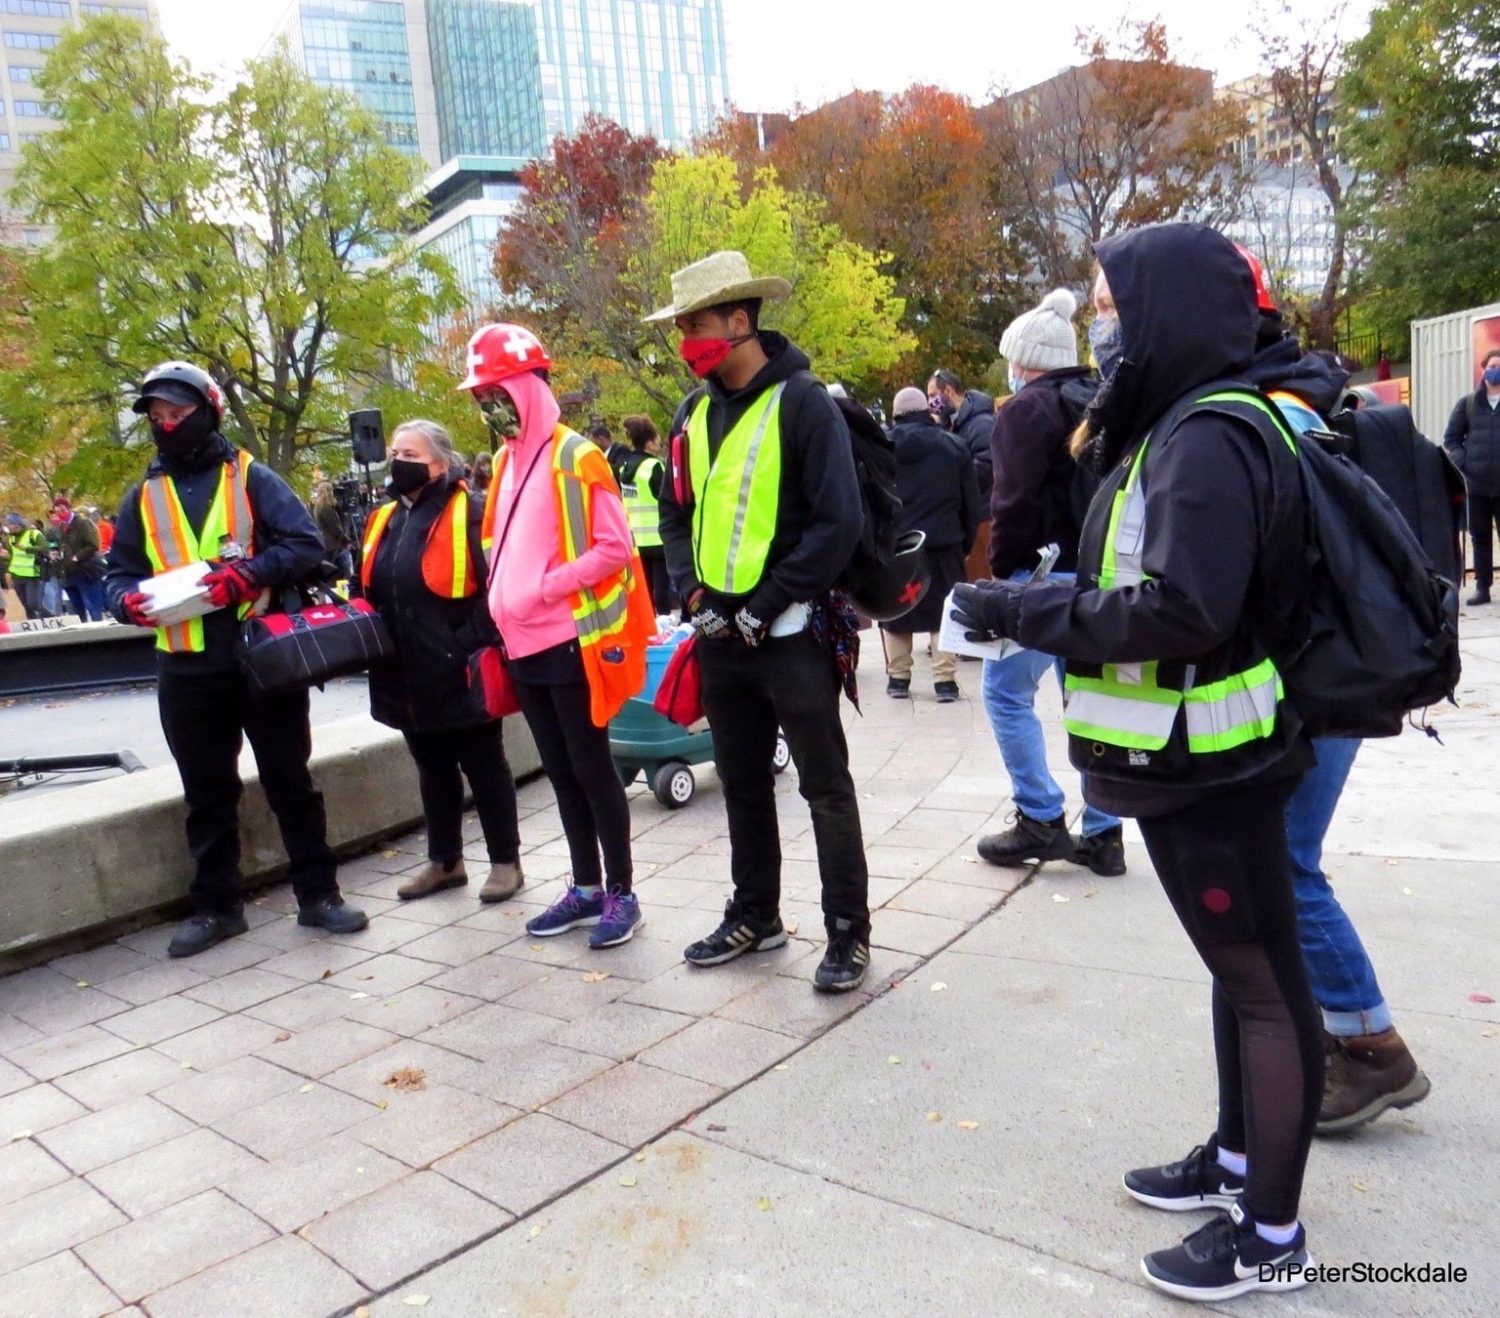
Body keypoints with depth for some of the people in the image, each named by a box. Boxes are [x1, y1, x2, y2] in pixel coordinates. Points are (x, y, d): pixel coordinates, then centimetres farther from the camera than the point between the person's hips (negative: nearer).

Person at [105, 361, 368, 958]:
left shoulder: (251, 478, 0)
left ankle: (318, 894, 16)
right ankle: (216, 905, 25)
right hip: (187, 670, 4)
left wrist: (249, 574, -23)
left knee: (290, 782, 5)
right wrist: (128, 599, -10)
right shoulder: (143, 496, 11)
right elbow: (118, 571, 13)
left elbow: (307, 545, -9)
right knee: (207, 793, 12)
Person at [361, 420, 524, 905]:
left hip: (461, 676, -7)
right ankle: (444, 860, 32)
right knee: (433, 770, 18)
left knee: (484, 768, 6)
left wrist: (473, 644, -21)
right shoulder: (384, 519, 13)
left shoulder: (469, 514, -11)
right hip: (410, 678, 8)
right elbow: (369, 591, 22)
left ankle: (505, 861, 19)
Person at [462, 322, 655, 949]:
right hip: (525, 646, 8)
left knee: (592, 768, 1)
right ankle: (585, 888, 25)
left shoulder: (575, 457, -10)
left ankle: (620, 892, 14)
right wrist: (503, 606, 8)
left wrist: (545, 590, -18)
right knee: (560, 770, 14)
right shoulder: (506, 461, 13)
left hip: (572, 643, -7)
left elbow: (615, 548, -14)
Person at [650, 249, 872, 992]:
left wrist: (766, 607, -16)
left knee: (824, 786, 3)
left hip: (789, 631, -7)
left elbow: (839, 522, -15)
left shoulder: (802, 401, -10)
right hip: (720, 633, 7)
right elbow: (677, 513, 17)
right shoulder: (694, 413, 10)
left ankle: (848, 931, 15)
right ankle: (754, 915, 31)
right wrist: (692, 593, 2)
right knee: (742, 782, 16)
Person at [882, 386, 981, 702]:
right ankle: (945, 680, 3)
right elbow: (971, 502, 3)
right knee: (944, 611, 8)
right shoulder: (953, 447, 2)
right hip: (943, 545, 0)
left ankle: (898, 678, 15)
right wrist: (965, 544, 12)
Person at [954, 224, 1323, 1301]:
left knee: (1263, 984, 4)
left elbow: (1184, 606, -29)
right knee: (1241, 970, 21)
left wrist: (1023, 609, -22)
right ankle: (1237, 1159, 39)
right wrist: (1047, 598, 4)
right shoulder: (1179, 426, 12)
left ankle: (1272, 1234, 21)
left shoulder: (1206, 438, -20)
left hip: (1212, 769, -10)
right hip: (1196, 763, 10)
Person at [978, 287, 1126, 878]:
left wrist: (1001, 567, -6)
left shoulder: (1027, 408, -8)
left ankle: (1041, 819, 5)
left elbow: (1014, 501, -16)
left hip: (1044, 573, -8)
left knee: (1006, 691, 4)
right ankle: (1102, 833, 14)